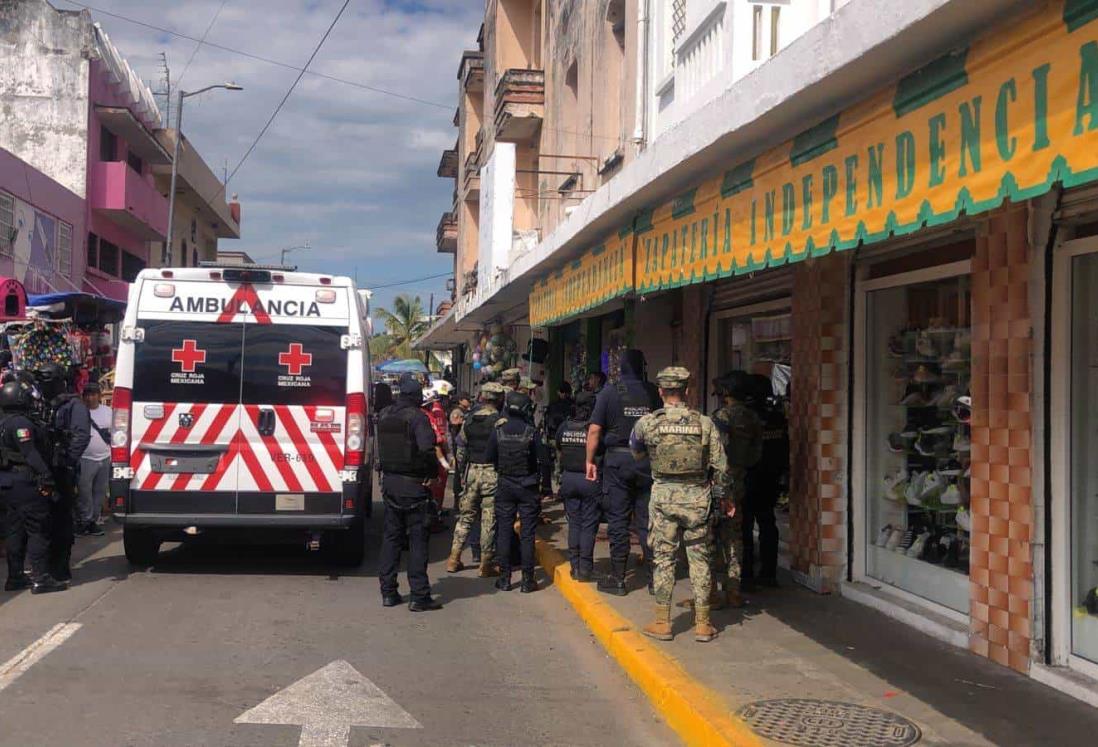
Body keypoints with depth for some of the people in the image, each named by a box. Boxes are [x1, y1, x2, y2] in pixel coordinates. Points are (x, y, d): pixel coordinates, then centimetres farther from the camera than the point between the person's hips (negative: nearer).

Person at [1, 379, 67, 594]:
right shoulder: (20, 423, -15)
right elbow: (30, 454, -23)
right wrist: (45, 477, -24)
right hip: (26, 483, -10)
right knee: (38, 530, -7)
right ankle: (41, 579, -8)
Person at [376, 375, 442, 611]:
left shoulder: (384, 415, 6)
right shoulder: (417, 417, -15)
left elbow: (382, 447, 12)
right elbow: (427, 450, -23)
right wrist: (434, 471, -9)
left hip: (389, 481, 6)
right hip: (413, 485, -6)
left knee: (391, 537, 14)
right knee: (418, 540, 0)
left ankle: (388, 592, 18)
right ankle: (419, 596, 1)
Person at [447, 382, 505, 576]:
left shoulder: (469, 420, 4)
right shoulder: (500, 421, -12)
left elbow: (460, 452, 10)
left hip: (472, 472, 5)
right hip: (492, 473, -5)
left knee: (465, 516, 15)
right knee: (489, 520, 2)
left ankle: (454, 559, 16)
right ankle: (486, 565, 7)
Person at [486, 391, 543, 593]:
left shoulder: (497, 431, -5)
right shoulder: (531, 432, -11)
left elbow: (490, 458, 0)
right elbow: (541, 459, -10)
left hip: (504, 485, 2)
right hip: (527, 486, -1)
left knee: (503, 531, 9)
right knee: (527, 534, 4)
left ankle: (504, 578, 10)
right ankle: (527, 579, 5)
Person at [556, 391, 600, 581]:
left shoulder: (563, 427, 2)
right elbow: (601, 455, -9)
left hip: (568, 478, 4)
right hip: (590, 479, -4)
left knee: (574, 523, 13)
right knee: (588, 524, 4)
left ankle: (575, 566, 14)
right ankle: (585, 567, 5)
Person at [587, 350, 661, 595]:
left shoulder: (609, 392, -4)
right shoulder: (653, 392, 1)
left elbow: (595, 430, -5)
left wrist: (590, 460, 3)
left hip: (618, 461, -2)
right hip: (648, 462, 2)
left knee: (618, 521, 4)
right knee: (647, 521, 8)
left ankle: (617, 579, 8)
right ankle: (653, 577, 12)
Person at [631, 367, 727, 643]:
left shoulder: (647, 422, -5)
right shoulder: (704, 423, -4)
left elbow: (635, 452, 15)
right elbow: (720, 467, 0)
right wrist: (723, 497, 12)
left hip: (664, 497, 0)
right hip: (697, 497, 1)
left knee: (664, 558, 7)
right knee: (699, 558, 8)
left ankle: (662, 623, 11)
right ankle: (702, 624, 12)